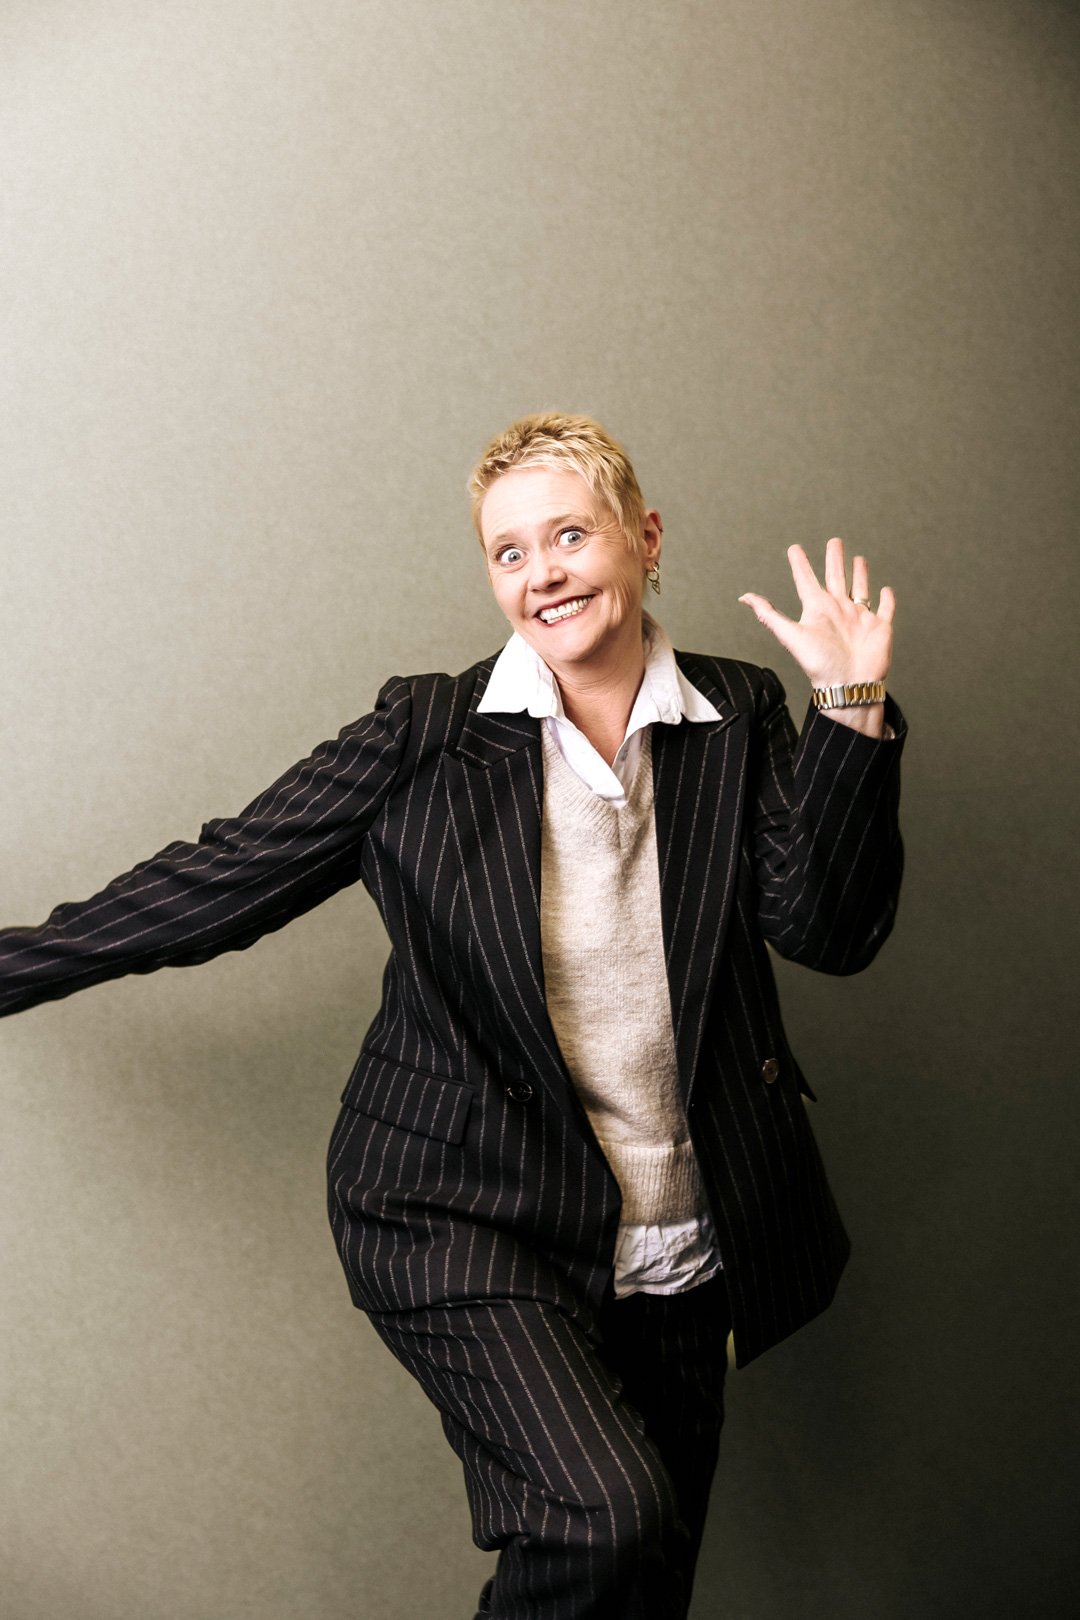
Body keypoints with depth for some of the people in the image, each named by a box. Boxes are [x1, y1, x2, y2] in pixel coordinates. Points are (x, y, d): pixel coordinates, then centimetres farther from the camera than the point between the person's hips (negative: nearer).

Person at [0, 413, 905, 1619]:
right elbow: (214, 887, -2)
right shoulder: (425, 735, -5)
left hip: (677, 1249, 4)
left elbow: (828, 931, -5)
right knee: (608, 1517, -21)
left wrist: (852, 710, -14)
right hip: (463, 1216, -3)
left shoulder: (740, 718, 3)